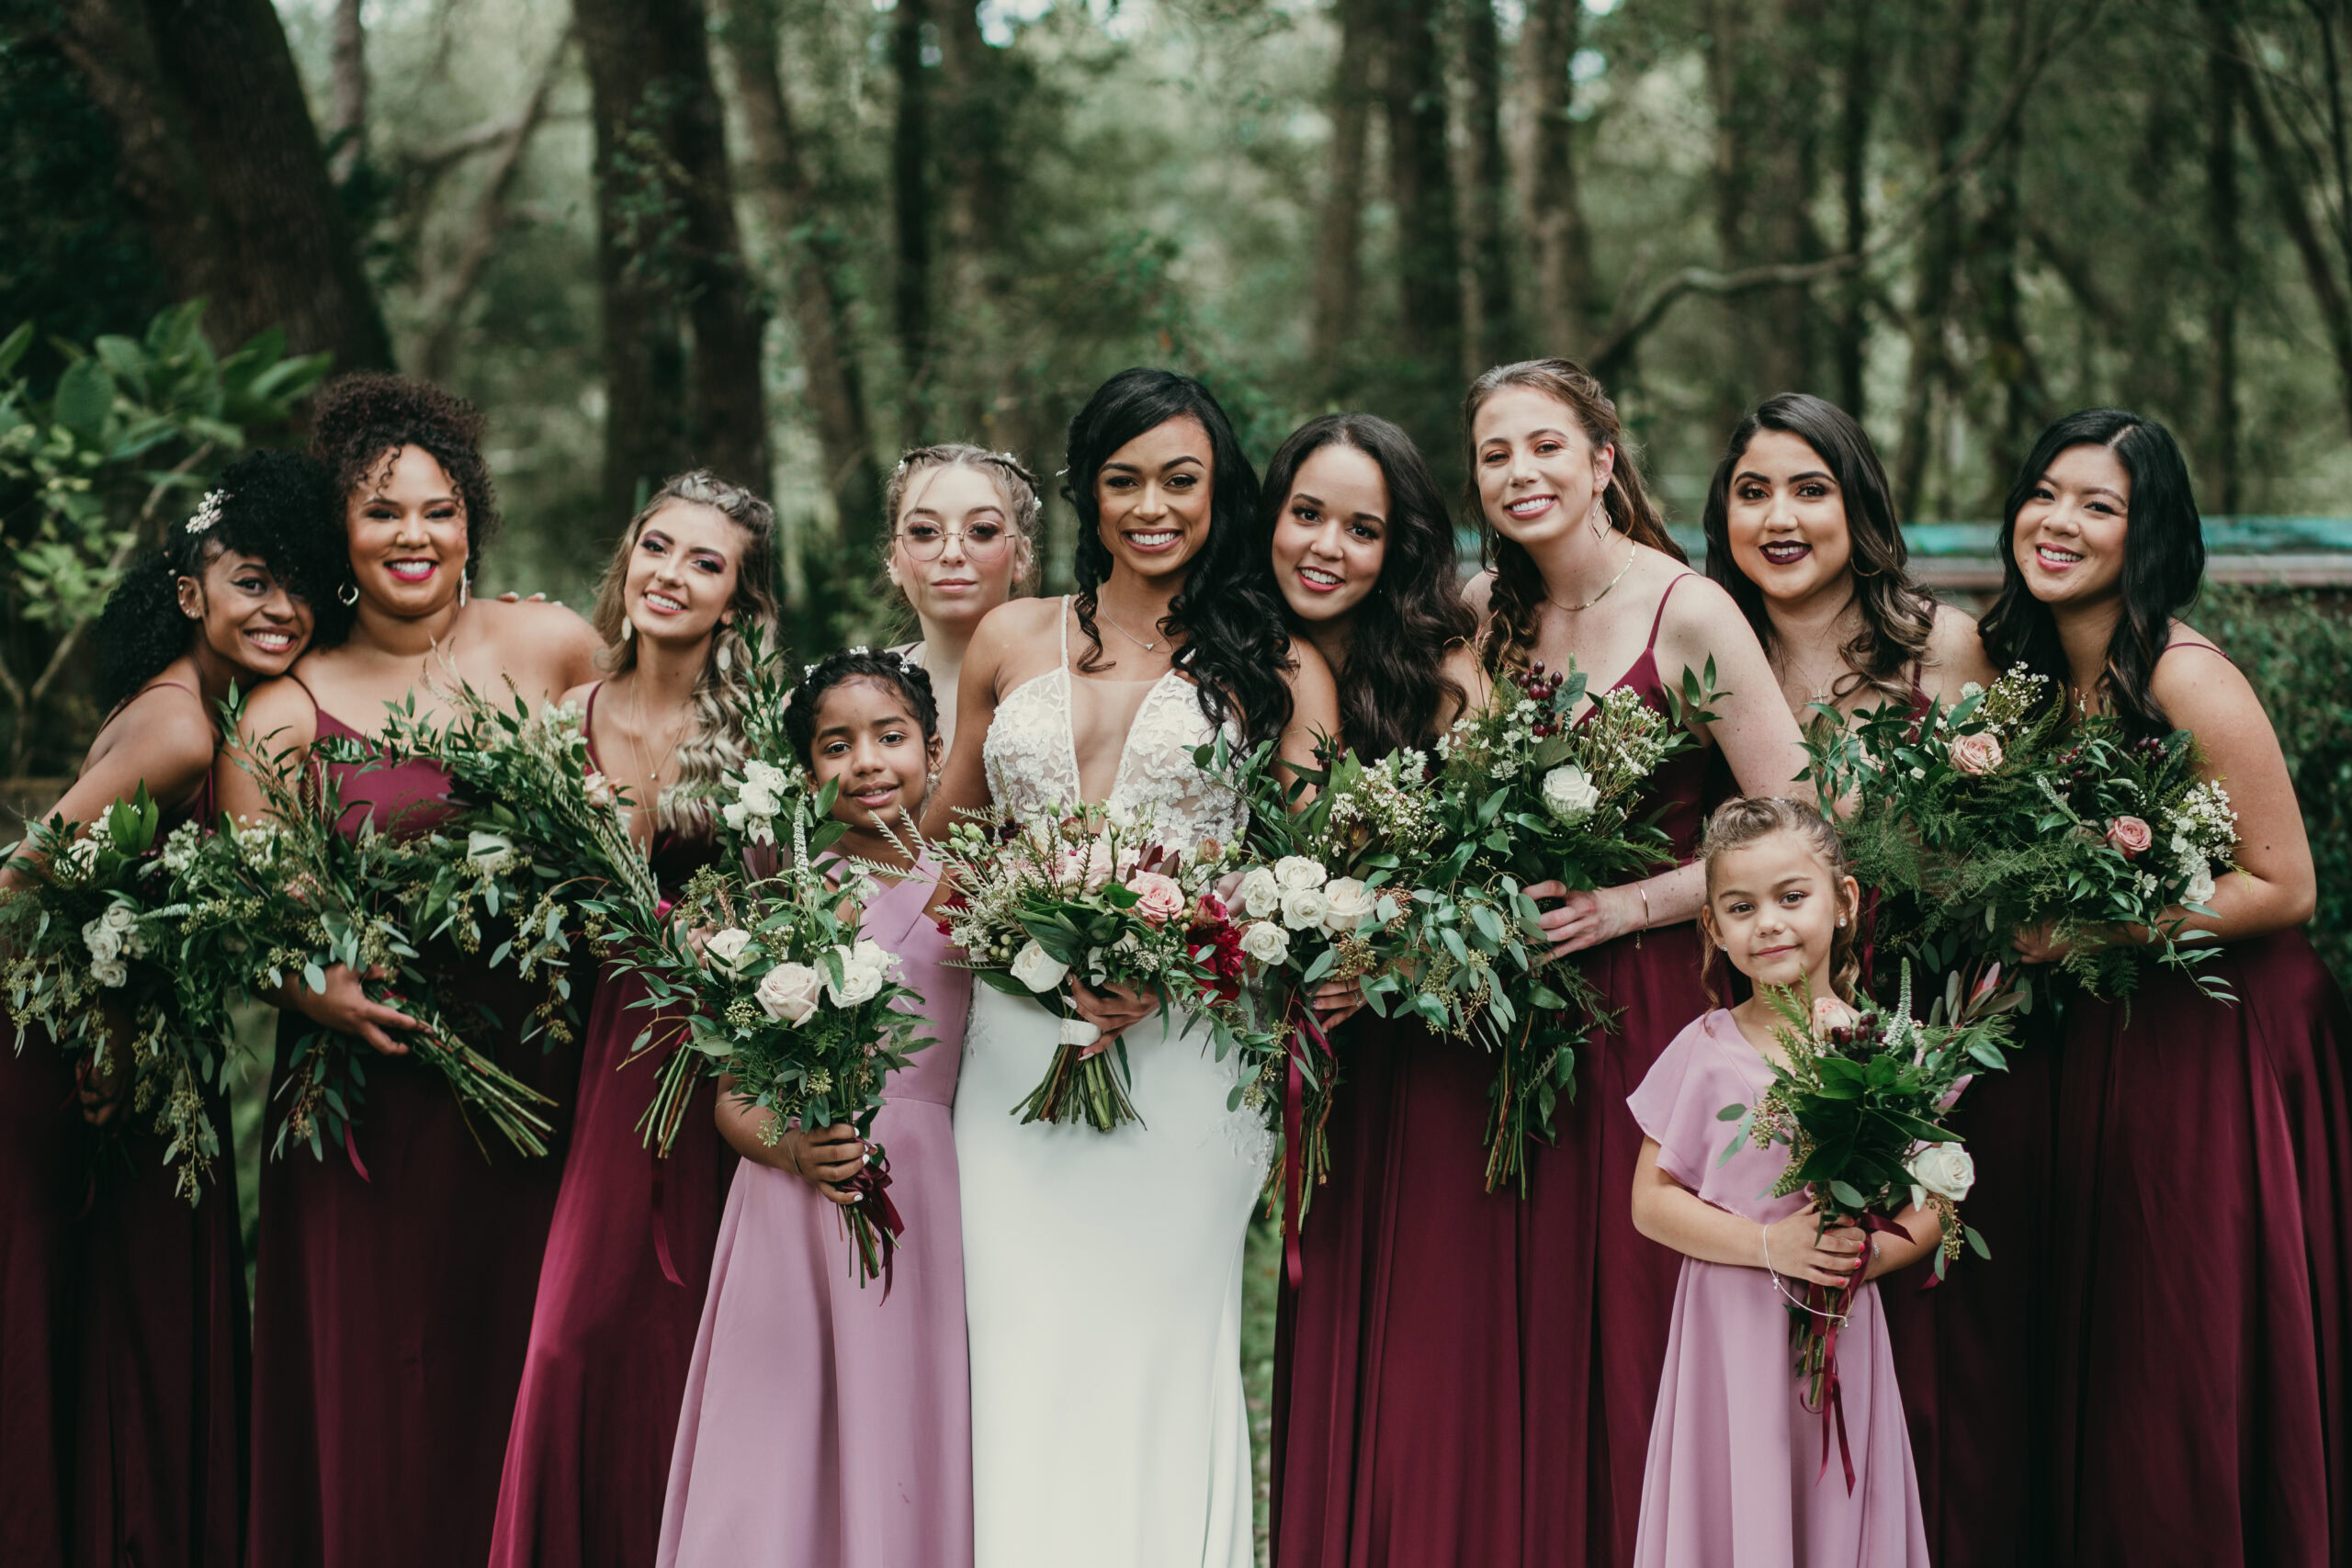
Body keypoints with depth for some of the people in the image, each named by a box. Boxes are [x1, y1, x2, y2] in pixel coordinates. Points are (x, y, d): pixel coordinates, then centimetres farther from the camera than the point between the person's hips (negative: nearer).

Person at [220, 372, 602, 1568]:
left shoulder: (549, 648, 3)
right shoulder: (283, 715, 0)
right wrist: (316, 985, -23)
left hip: (532, 1076, 1)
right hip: (370, 1099, -1)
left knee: (518, 1385, 5)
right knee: (374, 1406, 2)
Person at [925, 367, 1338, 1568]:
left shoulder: (1276, 668, 6)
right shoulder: (1012, 643, 14)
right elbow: (943, 835, 23)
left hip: (1182, 1045, -3)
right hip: (1017, 1048, 3)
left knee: (1155, 1357, -4)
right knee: (1025, 1366, 0)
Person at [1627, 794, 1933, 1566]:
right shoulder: (1706, 1050, -1)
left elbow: (1933, 1205, 4)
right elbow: (1650, 1200, -2)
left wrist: (1876, 1252, -16)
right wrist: (1770, 1244, -14)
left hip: (1843, 1335, 1)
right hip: (1729, 1333, -1)